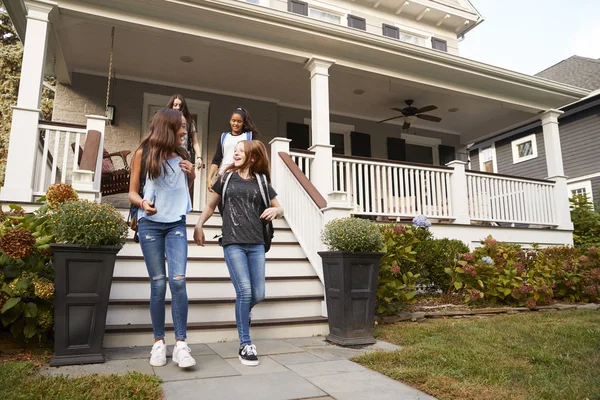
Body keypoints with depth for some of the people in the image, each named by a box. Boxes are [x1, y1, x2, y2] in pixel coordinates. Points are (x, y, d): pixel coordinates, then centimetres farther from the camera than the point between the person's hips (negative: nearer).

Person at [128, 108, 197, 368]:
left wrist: (192, 174, 1)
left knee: (178, 280, -12)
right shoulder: (143, 153, 2)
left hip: (176, 224, 2)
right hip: (150, 224, -2)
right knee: (158, 284, 0)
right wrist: (143, 203, -19)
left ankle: (181, 344, -8)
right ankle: (159, 342, 14)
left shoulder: (182, 156, 10)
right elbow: (132, 192, 3)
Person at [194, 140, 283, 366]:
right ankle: (245, 345, 3)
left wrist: (274, 210, -6)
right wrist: (199, 225, 7)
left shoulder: (261, 180, 10)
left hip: (256, 244, 2)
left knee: (258, 295, 4)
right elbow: (211, 205, 18)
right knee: (244, 291, -12)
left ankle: (243, 312, 40)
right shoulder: (226, 178, 9)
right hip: (233, 243, -2)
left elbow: (279, 208, 17)